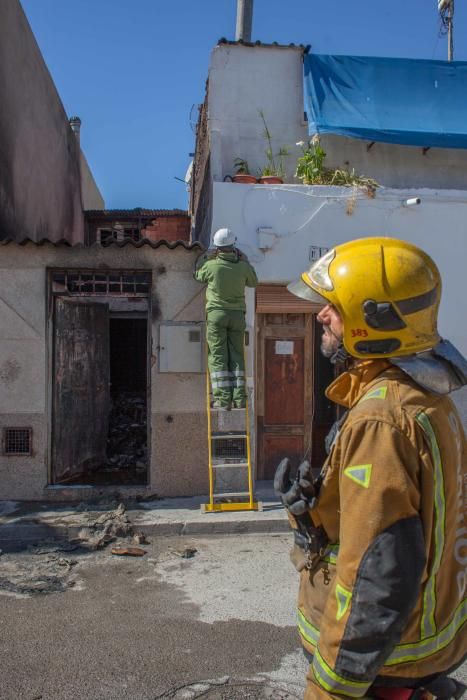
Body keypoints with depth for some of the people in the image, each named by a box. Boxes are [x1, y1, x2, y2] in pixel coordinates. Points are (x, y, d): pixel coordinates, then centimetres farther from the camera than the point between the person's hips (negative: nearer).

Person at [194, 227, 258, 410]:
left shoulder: (211, 265, -10)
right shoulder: (242, 266, -4)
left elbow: (198, 275, 12)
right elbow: (253, 282, 16)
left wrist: (205, 257, 23)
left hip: (216, 313, -2)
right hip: (237, 314, 3)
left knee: (218, 357, 0)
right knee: (236, 356, 9)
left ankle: (223, 399, -4)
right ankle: (239, 397, 6)